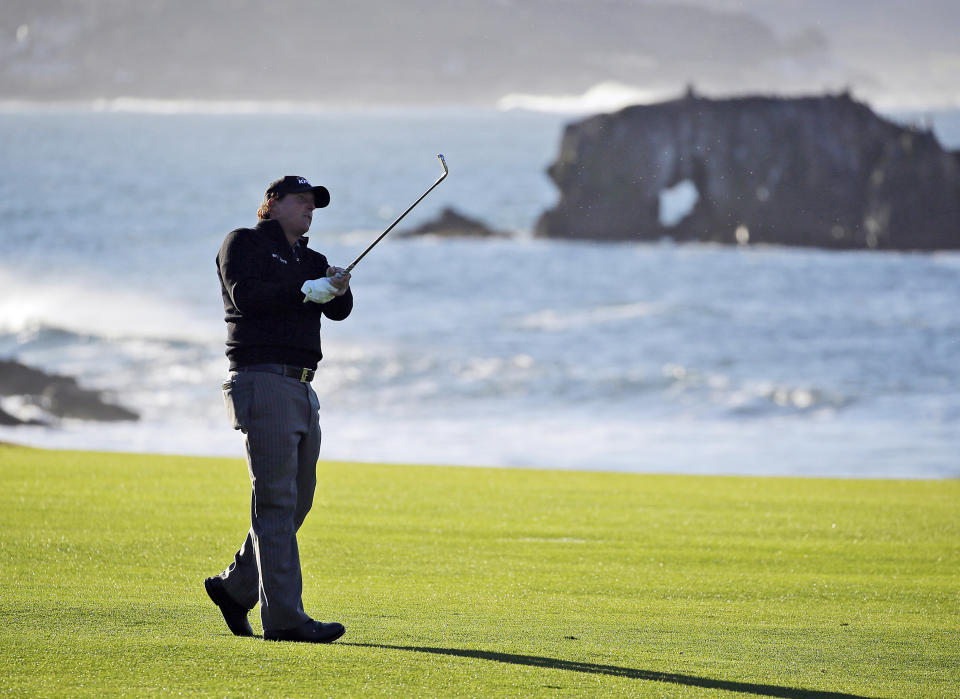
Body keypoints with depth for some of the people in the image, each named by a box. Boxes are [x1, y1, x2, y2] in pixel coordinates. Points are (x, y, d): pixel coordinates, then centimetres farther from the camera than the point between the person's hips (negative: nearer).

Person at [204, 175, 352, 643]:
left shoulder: (310, 262, 21)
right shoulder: (244, 244, 2)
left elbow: (338, 311, 5)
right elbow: (246, 294, -16)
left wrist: (338, 289, -16)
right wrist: (305, 290, -21)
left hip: (301, 391, 8)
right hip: (262, 381, -8)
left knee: (298, 500, 10)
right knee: (276, 501, -11)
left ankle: (235, 587, 25)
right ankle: (284, 618, -15)